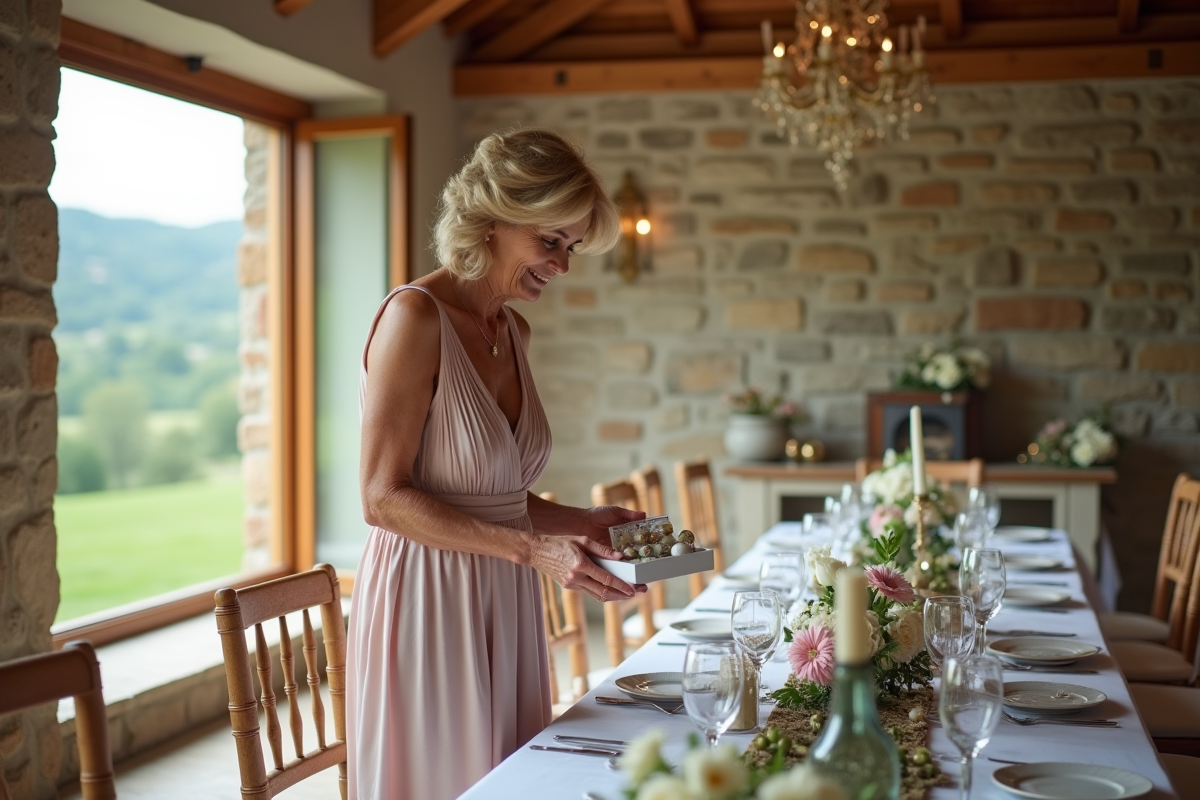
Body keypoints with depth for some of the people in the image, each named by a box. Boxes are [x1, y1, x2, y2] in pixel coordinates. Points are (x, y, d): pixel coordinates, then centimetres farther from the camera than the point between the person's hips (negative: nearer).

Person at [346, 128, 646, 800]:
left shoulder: (515, 333, 10)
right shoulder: (415, 316, -14)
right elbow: (384, 498, -18)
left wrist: (581, 522, 2)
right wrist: (531, 549, -23)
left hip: (503, 607, 8)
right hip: (427, 601, -8)